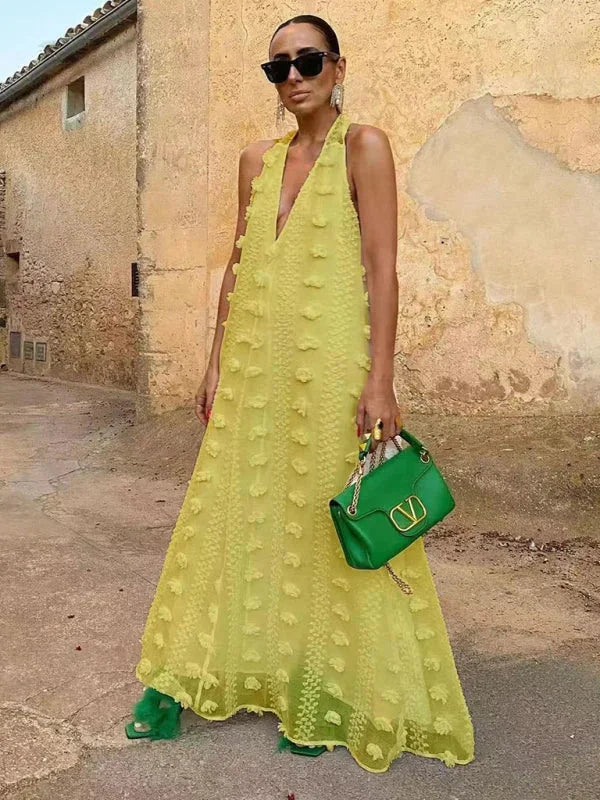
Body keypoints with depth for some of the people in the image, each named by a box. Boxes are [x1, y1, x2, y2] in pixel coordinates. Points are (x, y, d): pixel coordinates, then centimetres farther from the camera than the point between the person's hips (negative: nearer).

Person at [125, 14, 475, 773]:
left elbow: (382, 268, -9)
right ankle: (182, 680, 24)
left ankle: (329, 700, 20)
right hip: (254, 365, 6)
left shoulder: (363, 146, -2)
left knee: (331, 527, 2)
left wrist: (380, 379, -16)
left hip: (329, 361, -5)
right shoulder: (257, 159, 15)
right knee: (228, 514, 10)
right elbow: (237, 265, 15)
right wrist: (216, 361, 11)